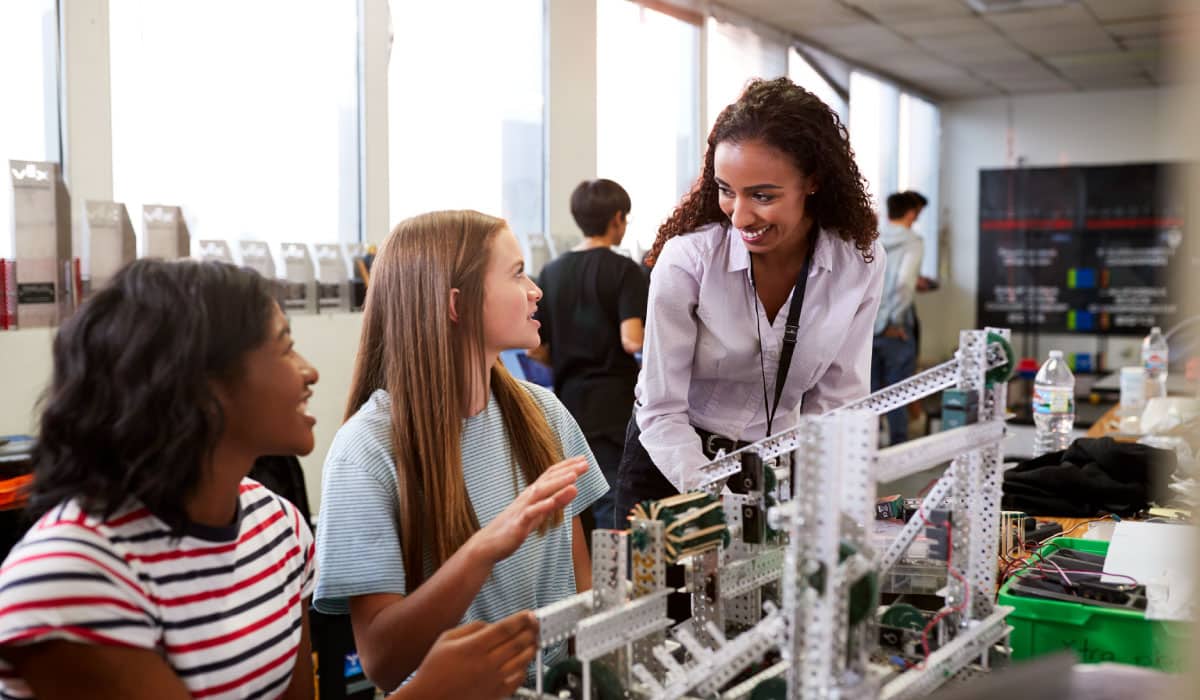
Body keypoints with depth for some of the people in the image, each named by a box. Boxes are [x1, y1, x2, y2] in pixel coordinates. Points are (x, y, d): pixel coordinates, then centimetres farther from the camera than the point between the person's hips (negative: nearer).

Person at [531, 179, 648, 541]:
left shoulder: (552, 272, 9)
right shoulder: (624, 270, -8)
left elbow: (535, 349, 9)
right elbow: (632, 340, -19)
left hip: (567, 402, 6)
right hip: (612, 406, -6)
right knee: (610, 510, -3)